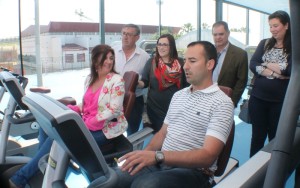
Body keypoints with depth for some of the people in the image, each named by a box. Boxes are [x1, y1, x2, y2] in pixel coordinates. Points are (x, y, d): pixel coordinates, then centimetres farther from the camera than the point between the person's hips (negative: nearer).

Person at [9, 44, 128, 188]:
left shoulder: (117, 81, -11)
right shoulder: (89, 79, 10)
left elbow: (114, 111, -18)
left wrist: (87, 124, -22)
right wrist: (69, 109, -4)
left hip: (104, 129, -7)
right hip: (86, 124, 8)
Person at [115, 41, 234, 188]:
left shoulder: (222, 103, -9)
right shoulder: (178, 95, 15)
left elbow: (208, 156, -18)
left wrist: (158, 156, -28)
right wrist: (145, 154, -4)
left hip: (193, 171, -6)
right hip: (161, 163, 6)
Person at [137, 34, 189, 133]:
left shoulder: (180, 63, -1)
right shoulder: (151, 62, -2)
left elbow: (186, 84, 4)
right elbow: (144, 83, -3)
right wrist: (137, 82, -24)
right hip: (155, 106, -1)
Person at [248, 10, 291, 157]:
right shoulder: (264, 44, 6)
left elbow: (291, 70, -18)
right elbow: (253, 65, -5)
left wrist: (267, 64, -8)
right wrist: (275, 72, -17)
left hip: (280, 101, -2)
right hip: (258, 98, 3)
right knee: (257, 137, 13)